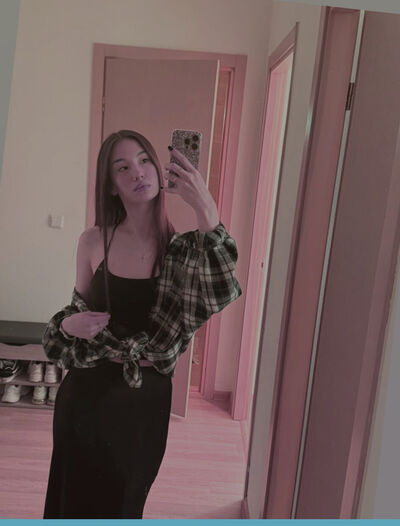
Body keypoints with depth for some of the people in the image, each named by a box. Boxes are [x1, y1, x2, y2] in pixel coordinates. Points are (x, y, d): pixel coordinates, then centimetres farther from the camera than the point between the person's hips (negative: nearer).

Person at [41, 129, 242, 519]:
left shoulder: (181, 247, -11)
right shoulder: (94, 241, -5)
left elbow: (222, 293, -31)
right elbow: (78, 310, 8)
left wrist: (207, 213, -38)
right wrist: (68, 325, -13)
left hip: (145, 399, -1)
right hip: (87, 394, 1)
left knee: (120, 504, 20)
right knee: (72, 499, 19)